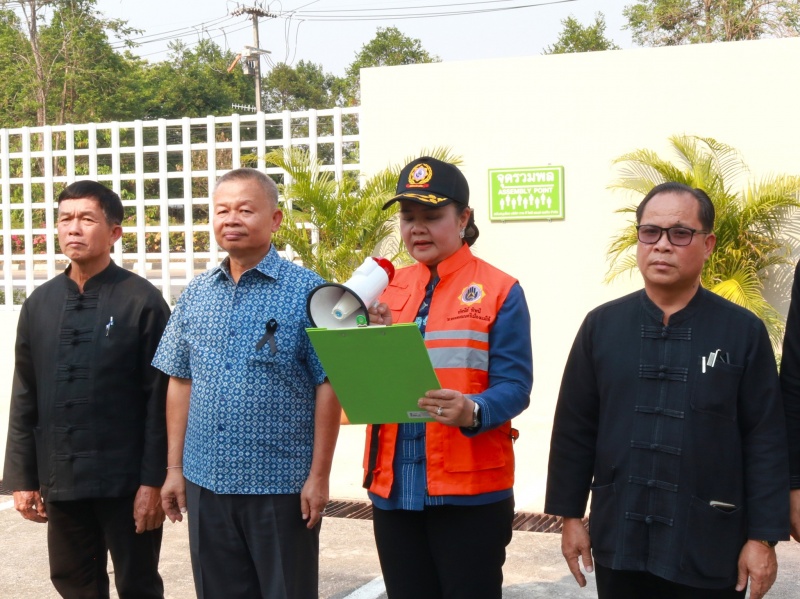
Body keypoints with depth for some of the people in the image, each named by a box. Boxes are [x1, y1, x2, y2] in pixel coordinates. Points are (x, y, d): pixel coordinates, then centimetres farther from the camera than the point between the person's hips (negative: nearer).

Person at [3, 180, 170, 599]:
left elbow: (160, 400, -9)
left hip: (126, 478, -4)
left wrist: (154, 481, -13)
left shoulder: (142, 301, -7)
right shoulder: (40, 304, 7)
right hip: (60, 477, 4)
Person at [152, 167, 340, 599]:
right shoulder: (196, 294, 7)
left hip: (281, 485, -4)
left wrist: (319, 476, -11)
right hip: (205, 482, 5)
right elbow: (180, 383, 11)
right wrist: (174, 468, 8)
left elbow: (327, 386, -8)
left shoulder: (306, 292, -7)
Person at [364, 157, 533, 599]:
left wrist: (472, 411, -30)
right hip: (393, 486, 5)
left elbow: (514, 385, -10)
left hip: (470, 488, -4)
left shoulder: (499, 291, -4)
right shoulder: (386, 290, 10)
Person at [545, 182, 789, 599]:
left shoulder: (743, 332, -3)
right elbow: (574, 429, 5)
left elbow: (765, 441, -3)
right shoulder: (601, 325, 2)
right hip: (618, 542, 2)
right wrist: (570, 516, 3)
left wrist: (762, 537, -6)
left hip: (709, 549, -2)